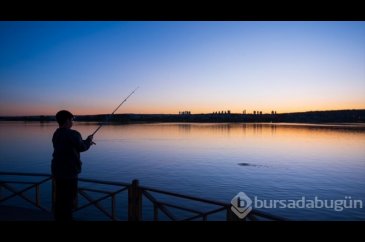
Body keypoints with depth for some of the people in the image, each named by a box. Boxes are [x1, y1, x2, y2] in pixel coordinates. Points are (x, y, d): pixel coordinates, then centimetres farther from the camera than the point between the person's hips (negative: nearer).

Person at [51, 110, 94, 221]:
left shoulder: (56, 134, 8)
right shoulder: (73, 134, -17)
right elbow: (82, 147, -5)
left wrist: (86, 142, 20)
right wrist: (88, 140, 14)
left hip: (57, 170, 8)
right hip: (69, 171, -8)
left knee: (59, 197, 18)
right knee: (69, 198, 3)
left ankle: (58, 217, 29)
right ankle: (66, 218, 12)